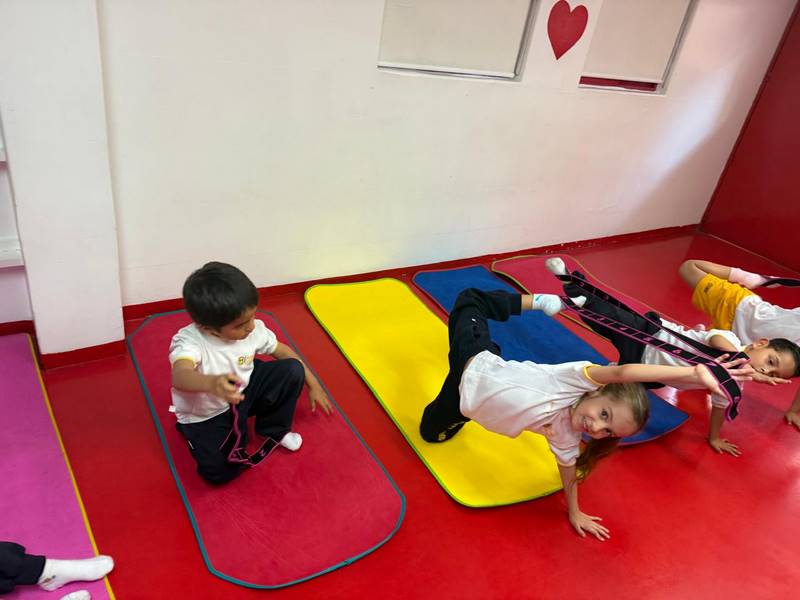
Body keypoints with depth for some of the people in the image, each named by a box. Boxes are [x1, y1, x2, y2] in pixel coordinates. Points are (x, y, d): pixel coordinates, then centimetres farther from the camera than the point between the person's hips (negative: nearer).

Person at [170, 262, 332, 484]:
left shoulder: (253, 328, -17)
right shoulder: (189, 341, -33)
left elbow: (280, 350, 1)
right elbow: (180, 377, -53)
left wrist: (313, 384, 3)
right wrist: (211, 383, -75)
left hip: (243, 391, 4)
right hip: (205, 415, -4)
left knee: (293, 369, -14)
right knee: (218, 471, -22)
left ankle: (274, 429, 10)